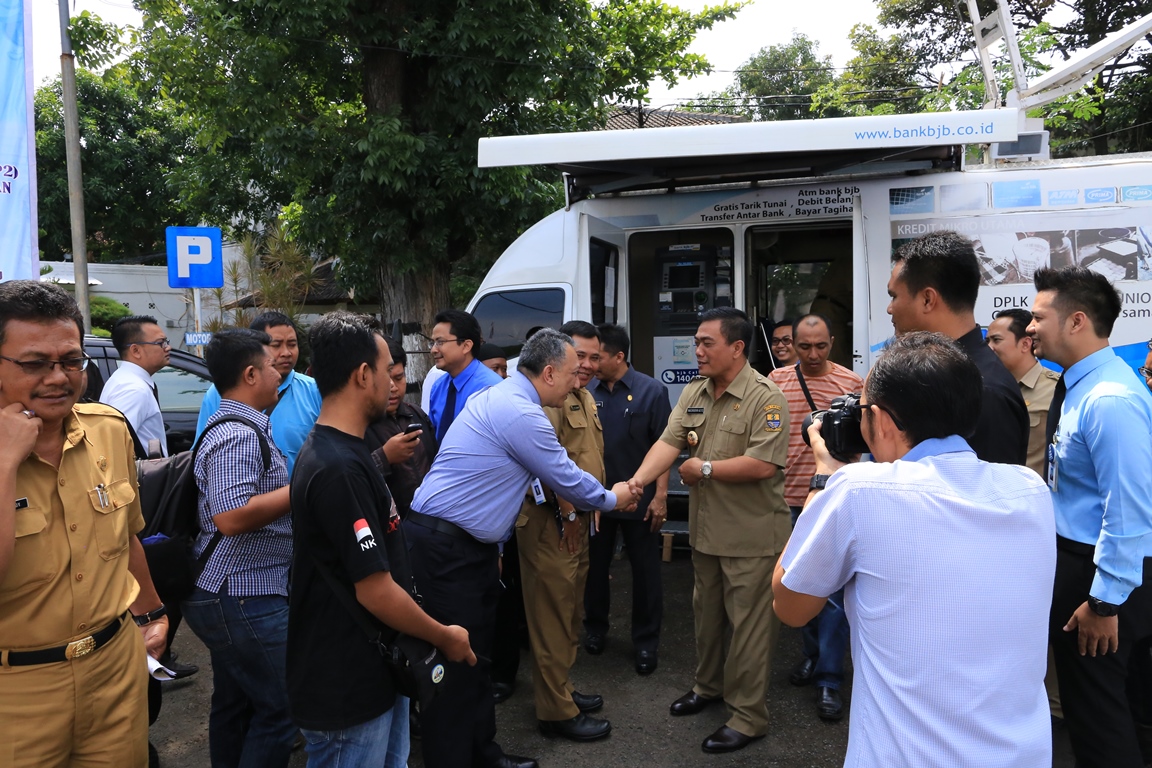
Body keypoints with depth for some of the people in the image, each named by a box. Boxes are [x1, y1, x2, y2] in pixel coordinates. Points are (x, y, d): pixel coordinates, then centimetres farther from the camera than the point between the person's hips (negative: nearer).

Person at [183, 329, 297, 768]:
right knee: (280, 709, -1)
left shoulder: (236, 426, 13)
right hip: (246, 600, -10)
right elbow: (232, 516, -31)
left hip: (230, 595, 11)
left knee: (234, 705, 20)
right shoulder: (239, 435, -20)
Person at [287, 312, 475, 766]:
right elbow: (376, 591, -24)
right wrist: (446, 638, -11)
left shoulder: (335, 451, 7)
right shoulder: (340, 469, -27)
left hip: (371, 672, 9)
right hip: (346, 689, -9)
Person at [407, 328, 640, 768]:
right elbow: (566, 478, -10)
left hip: (469, 545, 10)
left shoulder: (500, 397, 11)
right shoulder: (520, 414, -20)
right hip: (445, 550, -10)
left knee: (475, 655, 17)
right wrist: (611, 499, 8)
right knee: (455, 662, -1)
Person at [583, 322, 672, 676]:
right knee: (594, 566, 16)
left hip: (639, 498, -2)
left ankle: (646, 642, 24)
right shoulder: (587, 391, -3)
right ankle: (594, 628, 36)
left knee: (645, 571, 8)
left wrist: (660, 495, -11)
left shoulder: (652, 391, -9)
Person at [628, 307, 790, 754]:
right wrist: (638, 481, -18)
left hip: (751, 536, -7)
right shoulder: (694, 393, 6)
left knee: (747, 624, 4)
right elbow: (669, 442, -2)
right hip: (705, 529, 7)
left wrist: (705, 469, -15)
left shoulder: (765, 398, -17)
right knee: (706, 612, 21)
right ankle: (709, 685, 41)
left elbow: (763, 465, -25)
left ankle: (747, 716, 18)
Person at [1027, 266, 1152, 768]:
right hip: (1075, 557, 10)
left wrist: (1105, 601, -21)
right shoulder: (1078, 385, 5)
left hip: (1098, 572, -10)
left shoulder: (1110, 400, -25)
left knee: (1096, 711, 6)